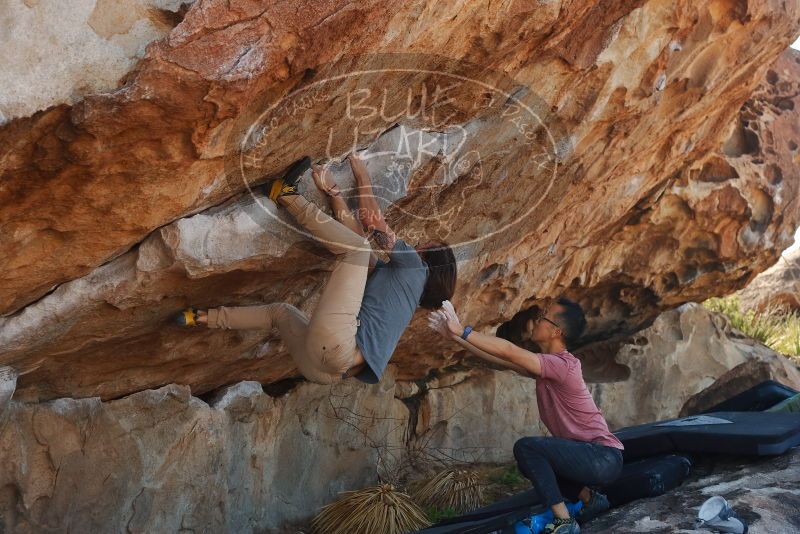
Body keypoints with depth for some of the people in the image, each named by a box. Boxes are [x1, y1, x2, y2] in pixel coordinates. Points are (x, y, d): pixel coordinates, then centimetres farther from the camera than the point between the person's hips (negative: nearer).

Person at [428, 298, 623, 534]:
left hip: (604, 457, -10)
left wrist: (462, 330, -24)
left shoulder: (563, 364, -19)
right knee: (532, 464, 23)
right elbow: (497, 357, 9)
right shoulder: (546, 366, 9)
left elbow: (508, 351, -28)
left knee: (526, 448, -19)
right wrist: (453, 335, 4)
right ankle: (591, 499, 17)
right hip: (592, 457, 10)